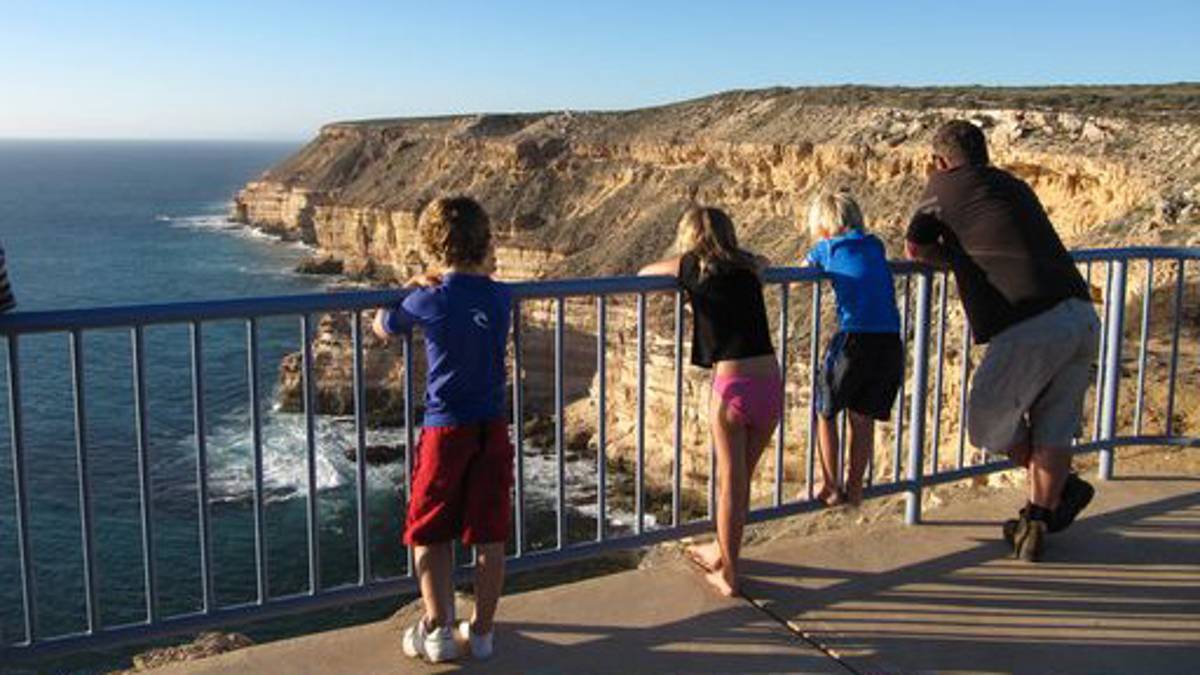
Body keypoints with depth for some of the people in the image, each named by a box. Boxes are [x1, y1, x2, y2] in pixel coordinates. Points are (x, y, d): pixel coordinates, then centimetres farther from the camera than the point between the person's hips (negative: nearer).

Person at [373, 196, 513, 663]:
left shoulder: (428, 301, -11)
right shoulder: (501, 298, -1)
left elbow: (382, 328, 9)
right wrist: (482, 273, 15)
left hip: (445, 430, -3)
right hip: (493, 430, 3)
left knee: (430, 536, 11)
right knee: (490, 537, 10)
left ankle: (439, 630, 13)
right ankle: (482, 631, 18)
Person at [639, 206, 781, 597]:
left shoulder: (695, 267, 3)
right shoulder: (747, 267, 14)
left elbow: (645, 272, 21)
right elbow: (764, 262, 40)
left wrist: (681, 280, 37)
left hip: (734, 385, -4)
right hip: (771, 384, 5)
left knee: (730, 482, 8)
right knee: (742, 478, 19)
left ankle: (728, 574, 19)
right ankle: (722, 551, 38)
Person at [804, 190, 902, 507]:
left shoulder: (826, 248, 7)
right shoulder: (875, 246, 18)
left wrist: (823, 269, 38)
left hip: (854, 338, -4)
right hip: (890, 340, 4)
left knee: (825, 412, 14)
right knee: (864, 417, 16)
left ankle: (830, 488, 17)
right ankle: (854, 488, 23)